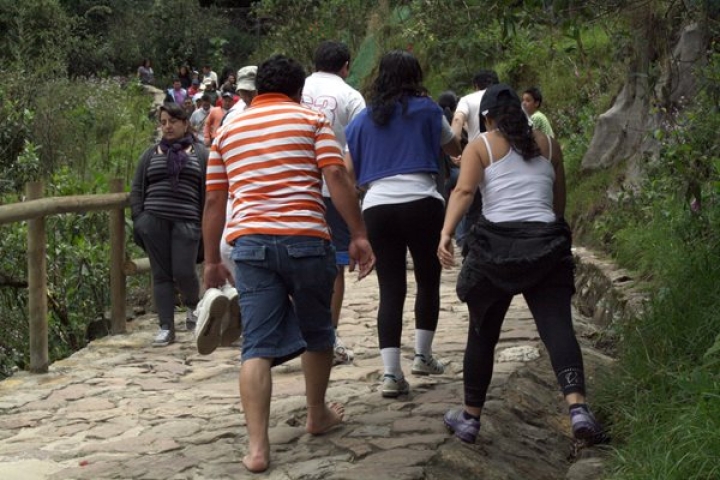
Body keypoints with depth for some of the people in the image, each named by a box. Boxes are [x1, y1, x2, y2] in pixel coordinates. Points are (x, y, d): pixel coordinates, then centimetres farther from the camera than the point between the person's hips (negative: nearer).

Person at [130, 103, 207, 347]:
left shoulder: (200, 153, 10)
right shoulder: (151, 154, 16)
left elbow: (208, 191, 5)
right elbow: (136, 189, 15)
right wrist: (138, 220, 3)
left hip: (186, 222, -2)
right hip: (154, 221, 2)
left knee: (184, 272, -8)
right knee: (161, 274, 2)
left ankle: (193, 306, 25)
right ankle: (166, 328, 6)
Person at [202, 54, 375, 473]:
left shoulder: (228, 131, 18)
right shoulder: (311, 120, 9)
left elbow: (215, 203, 16)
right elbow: (337, 177, -5)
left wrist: (213, 261, 22)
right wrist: (360, 235, -4)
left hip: (250, 242, 2)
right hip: (306, 239, -2)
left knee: (258, 345, 0)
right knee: (317, 331, 19)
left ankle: (257, 446, -9)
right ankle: (318, 415, 35)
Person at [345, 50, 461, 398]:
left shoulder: (362, 120, 14)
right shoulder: (426, 109, 8)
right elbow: (454, 149, 24)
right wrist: (455, 123, 43)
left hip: (376, 207, 2)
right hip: (421, 203, -2)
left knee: (390, 289, 3)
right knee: (428, 279, 17)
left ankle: (391, 373, -7)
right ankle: (423, 355, 26)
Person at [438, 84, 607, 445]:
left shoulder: (480, 146, 6)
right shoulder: (548, 145, 15)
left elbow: (464, 190, -11)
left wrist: (446, 232, -22)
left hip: (495, 244, -1)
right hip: (546, 245, 2)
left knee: (482, 333, 11)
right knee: (556, 325, -6)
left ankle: (470, 418, 19)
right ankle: (577, 405, -27)